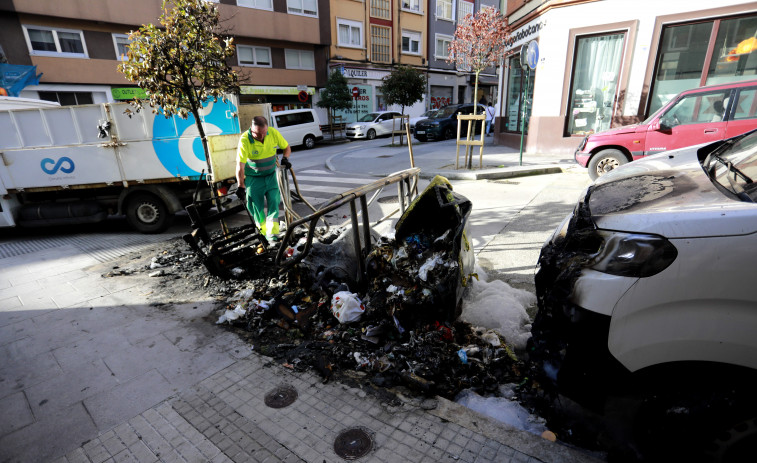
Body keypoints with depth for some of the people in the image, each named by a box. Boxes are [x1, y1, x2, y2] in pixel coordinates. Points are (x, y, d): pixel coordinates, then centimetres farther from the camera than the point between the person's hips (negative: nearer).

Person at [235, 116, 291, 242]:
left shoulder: (273, 133, -12)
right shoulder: (245, 140, -22)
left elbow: (286, 147, 6)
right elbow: (240, 165, -22)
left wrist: (285, 158, -15)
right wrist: (240, 186, -24)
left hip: (271, 175, 2)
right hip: (253, 178, -2)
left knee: (273, 202, -5)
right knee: (257, 205, 3)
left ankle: (273, 232, -1)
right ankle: (263, 230, 21)